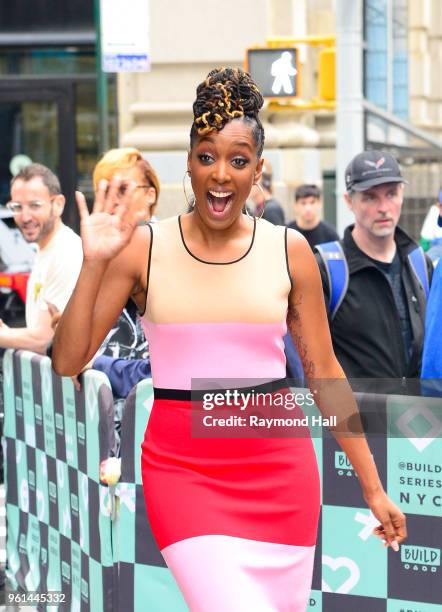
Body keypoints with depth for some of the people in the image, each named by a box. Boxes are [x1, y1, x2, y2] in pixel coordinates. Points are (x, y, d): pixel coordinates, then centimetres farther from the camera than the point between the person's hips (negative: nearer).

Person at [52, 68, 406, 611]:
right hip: (182, 467, -2)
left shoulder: (289, 250, 3)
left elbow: (324, 372, 8)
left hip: (279, 466, 2)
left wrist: (373, 488, 8)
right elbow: (68, 361, -3)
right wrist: (94, 263, -14)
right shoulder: (143, 248, -1)